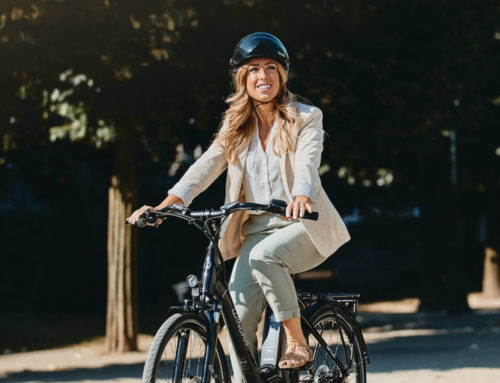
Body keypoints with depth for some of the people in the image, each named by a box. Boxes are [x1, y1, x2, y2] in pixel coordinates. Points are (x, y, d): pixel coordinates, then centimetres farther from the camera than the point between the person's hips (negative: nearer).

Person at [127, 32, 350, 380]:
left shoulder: (306, 118, -2)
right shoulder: (236, 126, 9)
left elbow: (308, 161, -21)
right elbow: (207, 165, -4)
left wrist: (301, 196, -44)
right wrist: (165, 205, -20)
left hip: (303, 226, -4)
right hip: (258, 230, 4)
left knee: (263, 255, -34)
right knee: (239, 314, -13)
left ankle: (298, 343, -19)